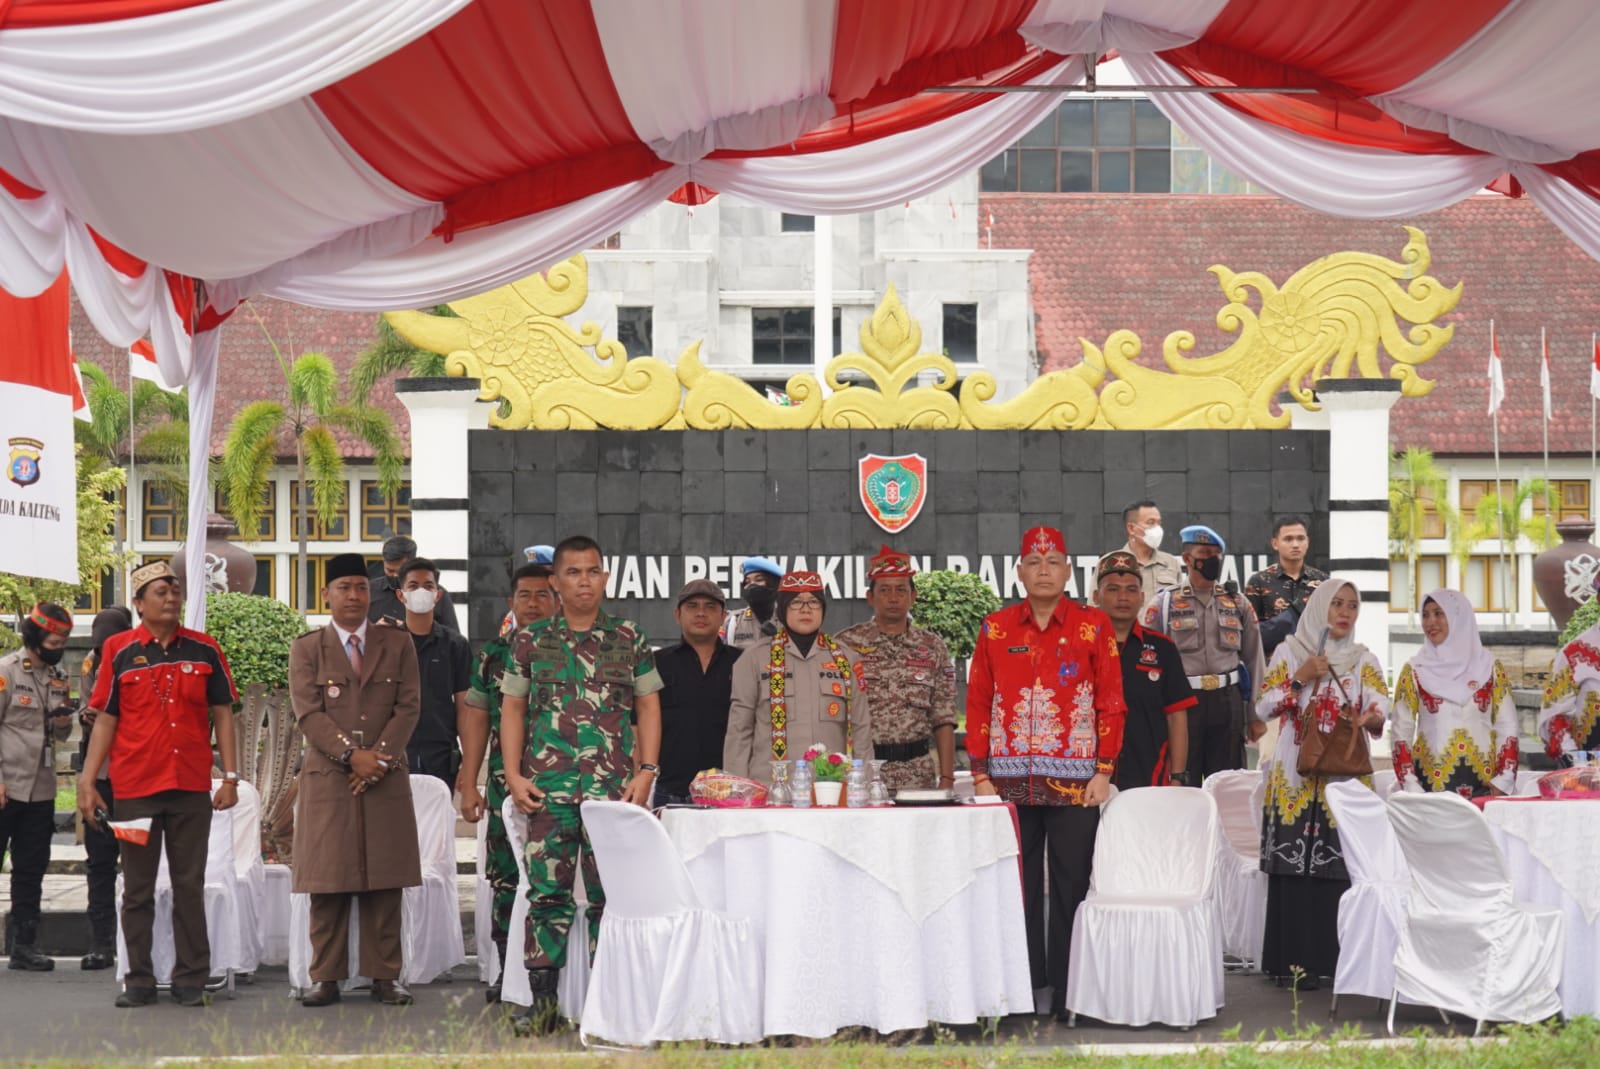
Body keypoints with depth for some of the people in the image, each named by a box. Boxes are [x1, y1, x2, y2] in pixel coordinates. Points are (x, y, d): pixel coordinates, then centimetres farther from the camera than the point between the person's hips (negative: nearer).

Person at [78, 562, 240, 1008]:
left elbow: (222, 714, 7)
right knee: (137, 887, 5)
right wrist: (87, 780, -3)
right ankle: (139, 980, 12)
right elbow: (105, 719, 3)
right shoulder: (119, 651, 2)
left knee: (190, 886, 4)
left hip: (192, 787, 1)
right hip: (135, 787, -1)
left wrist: (230, 777, 1)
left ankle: (191, 979, 9)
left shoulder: (204, 649, 5)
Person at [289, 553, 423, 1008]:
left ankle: (385, 976, 5)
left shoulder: (398, 646, 11)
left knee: (384, 883, 1)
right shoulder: (306, 649, 7)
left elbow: (408, 706, 3)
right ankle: (326, 978, 3)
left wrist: (380, 757, -10)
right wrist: (351, 755, -14)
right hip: (327, 779, -1)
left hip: (387, 780, 1)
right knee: (328, 884, -2)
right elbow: (309, 713, -3)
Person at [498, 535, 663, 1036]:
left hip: (613, 787, 0)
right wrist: (513, 774, 1)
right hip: (548, 787, 0)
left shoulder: (629, 640, 8)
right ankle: (541, 1001, 4)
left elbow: (648, 707, 8)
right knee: (547, 891, -1)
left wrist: (646, 771, -3)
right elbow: (513, 708, 10)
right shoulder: (531, 641, 8)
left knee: (608, 893, 2)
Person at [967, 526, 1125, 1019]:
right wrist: (980, 775, 1)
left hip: (1075, 782, -1)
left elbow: (1111, 702, 2)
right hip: (1010, 782, 2)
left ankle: (1067, 992, 10)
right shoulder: (995, 628, 7)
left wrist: (1104, 771, -4)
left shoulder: (1094, 626, 3)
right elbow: (978, 704, 7)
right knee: (1016, 885, 5)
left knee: (1071, 885, 2)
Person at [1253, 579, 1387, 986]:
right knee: (1294, 867, -6)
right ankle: (1293, 961, -3)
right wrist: (1300, 679, -11)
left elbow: (1381, 702, -6)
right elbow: (1262, 708, 1)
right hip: (1296, 779, -1)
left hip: (1345, 779, 1)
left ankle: (1335, 960, 1)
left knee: (1340, 870, -4)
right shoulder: (1290, 652, 7)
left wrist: (1373, 717, -28)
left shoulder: (1364, 660, 12)